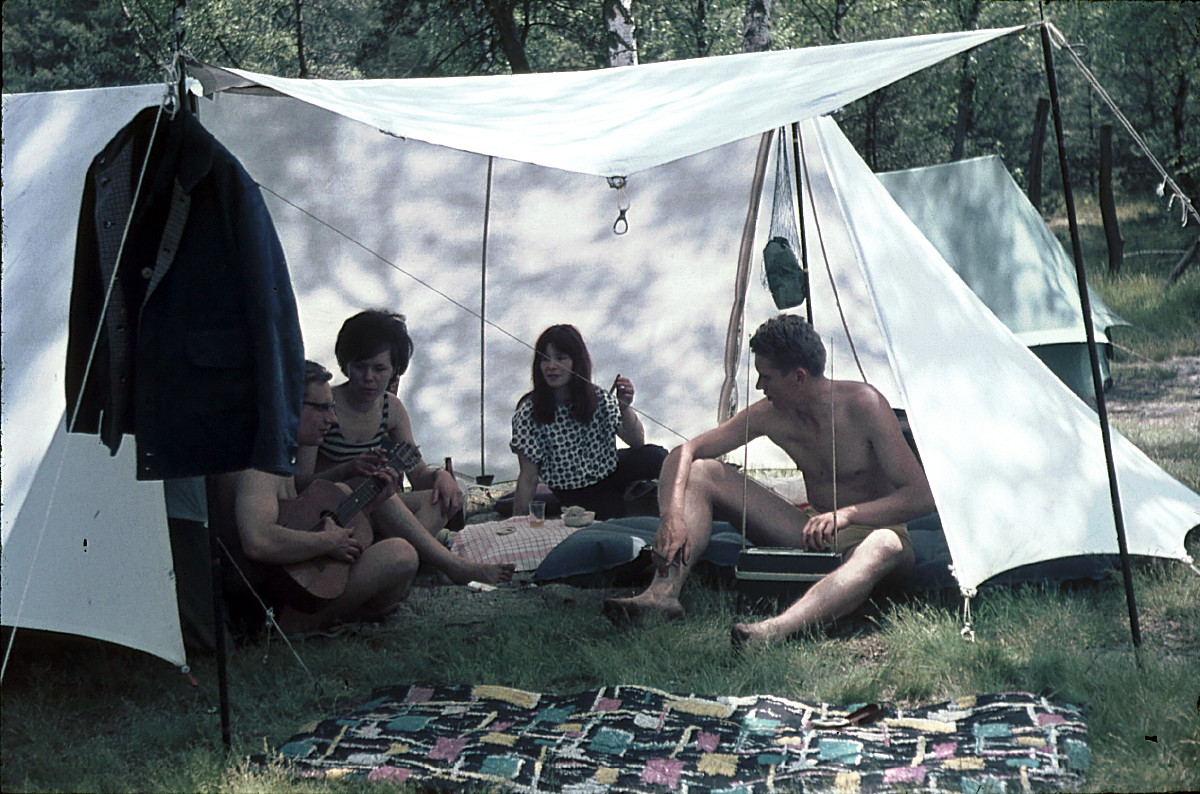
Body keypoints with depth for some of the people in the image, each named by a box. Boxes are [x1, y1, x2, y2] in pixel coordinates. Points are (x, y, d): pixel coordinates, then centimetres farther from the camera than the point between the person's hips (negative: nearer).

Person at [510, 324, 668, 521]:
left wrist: (625, 407, -27)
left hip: (610, 474, 3)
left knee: (655, 456, -23)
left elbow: (637, 442, -10)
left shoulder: (599, 399, -6)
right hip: (576, 499, -3)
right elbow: (528, 477, -12)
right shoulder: (529, 412, -15)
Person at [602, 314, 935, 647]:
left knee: (885, 546, -45)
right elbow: (684, 452, -5)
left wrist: (848, 514, -37)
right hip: (809, 530, 5)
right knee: (700, 471, -8)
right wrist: (673, 515, -24)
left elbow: (921, 496, -24)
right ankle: (663, 592, -28)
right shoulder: (771, 414, -7)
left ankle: (774, 630, -66)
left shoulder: (863, 405, -20)